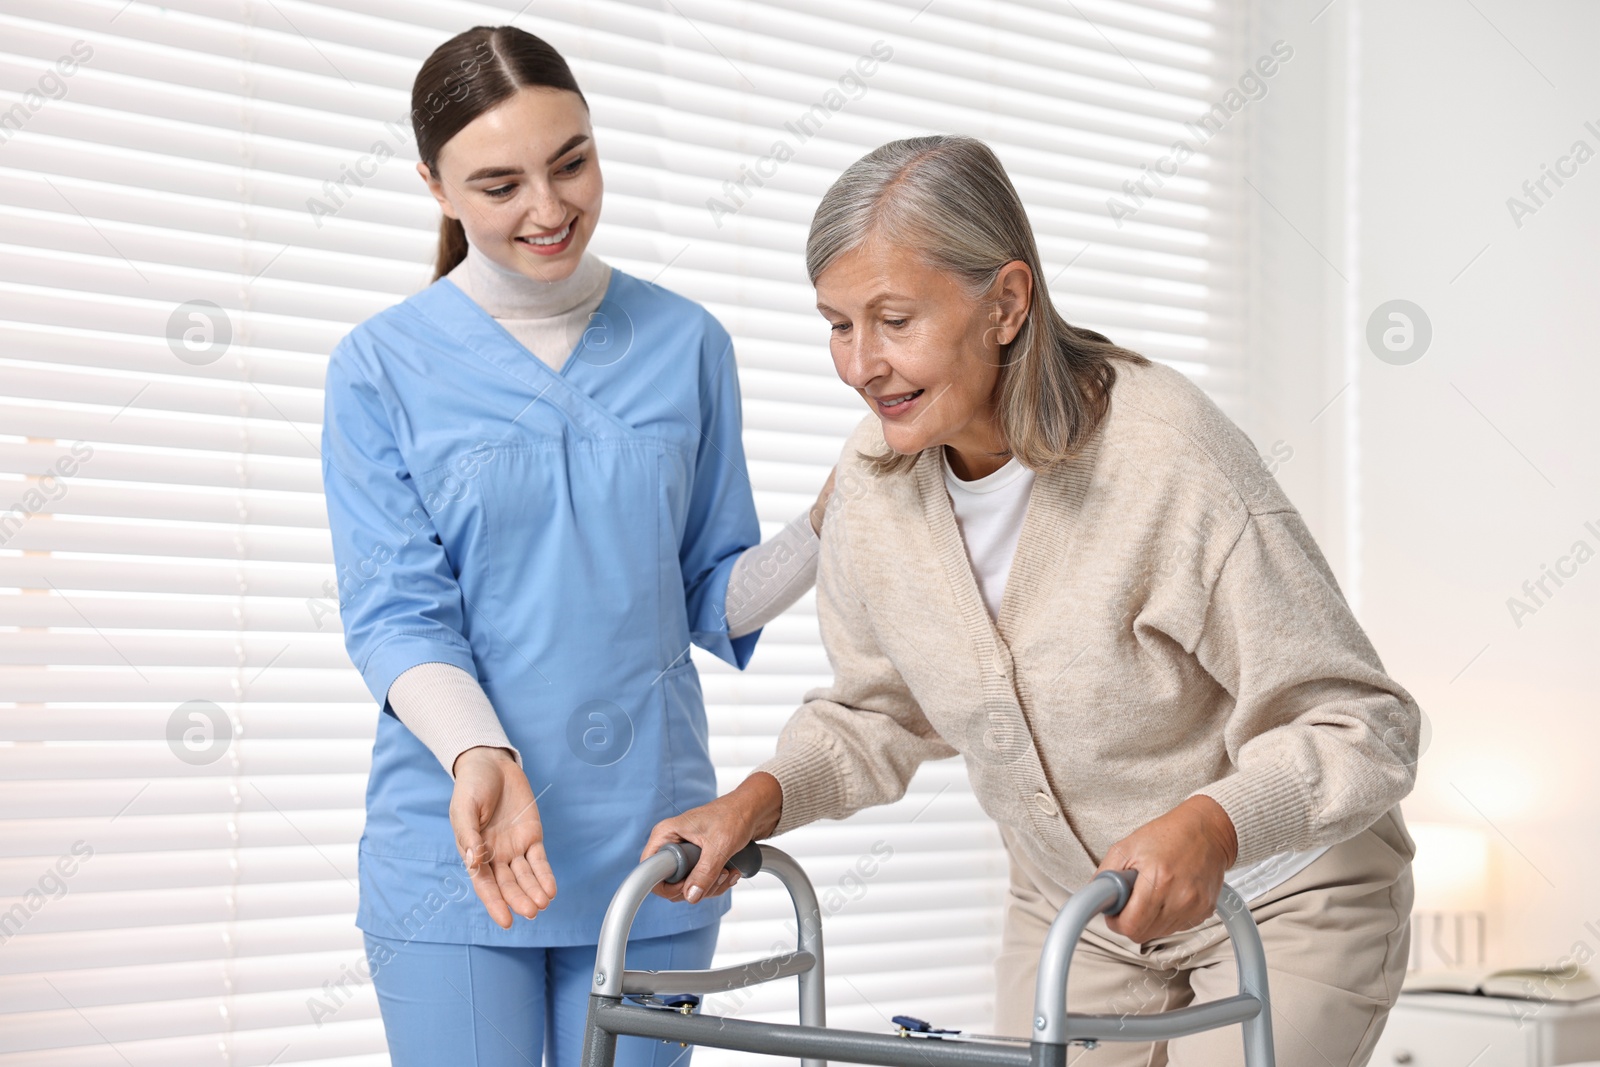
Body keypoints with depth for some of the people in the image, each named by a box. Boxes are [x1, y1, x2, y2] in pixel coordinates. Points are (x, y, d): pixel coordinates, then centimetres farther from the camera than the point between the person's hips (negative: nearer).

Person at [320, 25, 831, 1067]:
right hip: (453, 843, -2)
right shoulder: (383, 366, -1)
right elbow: (396, 613, -7)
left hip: (648, 832, 2)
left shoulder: (686, 345, 5)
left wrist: (827, 527, -11)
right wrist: (479, 756, -24)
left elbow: (714, 596, 7)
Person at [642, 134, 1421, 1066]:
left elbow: (1365, 726, -24)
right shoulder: (875, 479, -11)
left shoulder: (1171, 456, -28)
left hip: (1284, 902, -5)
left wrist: (1212, 827, -42)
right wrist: (762, 799, -14)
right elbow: (879, 710, 5)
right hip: (1069, 908, 5)